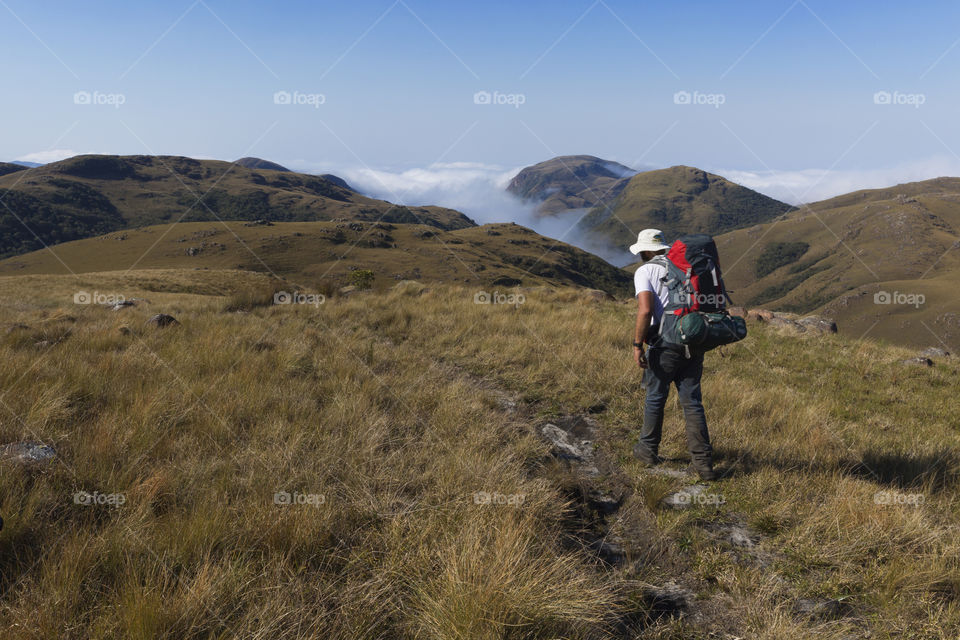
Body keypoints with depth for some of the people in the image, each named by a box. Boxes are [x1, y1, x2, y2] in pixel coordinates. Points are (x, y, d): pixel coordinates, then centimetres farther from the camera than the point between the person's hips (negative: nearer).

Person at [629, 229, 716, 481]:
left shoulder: (644, 271, -3)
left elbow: (645, 310, -18)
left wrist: (637, 345, -13)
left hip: (665, 344, -5)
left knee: (655, 398, 12)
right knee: (692, 402, 7)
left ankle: (648, 449, 28)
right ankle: (702, 462, 4)